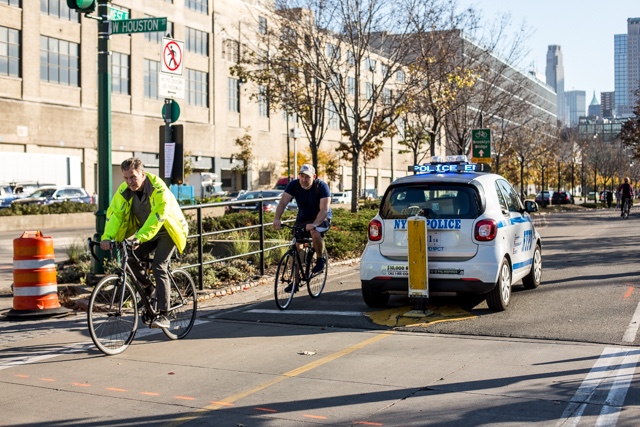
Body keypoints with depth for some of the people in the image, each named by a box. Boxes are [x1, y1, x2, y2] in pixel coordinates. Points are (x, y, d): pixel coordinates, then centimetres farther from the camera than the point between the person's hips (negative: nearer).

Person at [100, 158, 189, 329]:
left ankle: (163, 315, -20)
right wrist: (107, 237, -35)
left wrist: (140, 237, -50)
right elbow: (114, 213, -19)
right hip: (145, 231, 6)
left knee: (159, 267, -20)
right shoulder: (124, 191, -12)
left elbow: (157, 216, -39)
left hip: (167, 231, -6)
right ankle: (148, 289, 17)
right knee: (131, 258, -12)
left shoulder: (158, 188, -29)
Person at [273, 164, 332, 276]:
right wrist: (277, 219, -37)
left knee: (315, 233, -36)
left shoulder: (321, 186, -23)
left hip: (321, 219, -4)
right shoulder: (294, 185, -12)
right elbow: (283, 202, -19)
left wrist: (314, 224, -46)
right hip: (302, 219, 4)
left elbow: (324, 210, -30)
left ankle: (320, 259, -10)